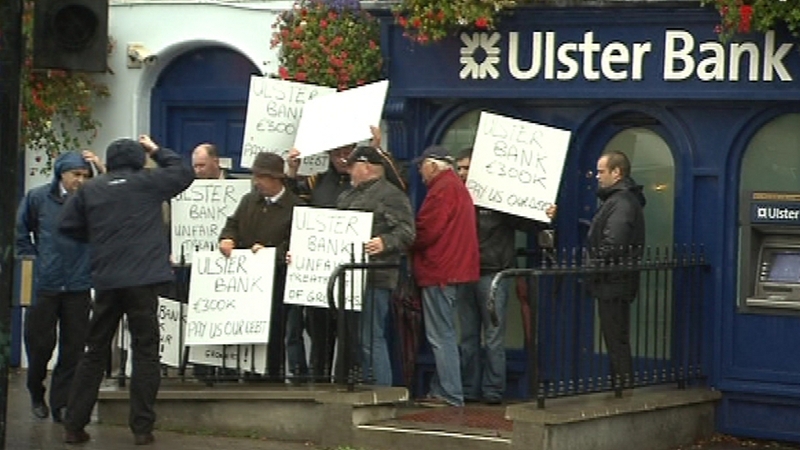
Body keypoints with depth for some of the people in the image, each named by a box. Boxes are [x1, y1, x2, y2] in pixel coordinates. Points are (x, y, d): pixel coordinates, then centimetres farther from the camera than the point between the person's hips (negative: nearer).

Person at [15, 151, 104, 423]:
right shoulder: (38, 198, -1)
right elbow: (21, 231, 10)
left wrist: (103, 171, -18)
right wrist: (29, 257, 3)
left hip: (78, 287, 1)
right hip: (44, 285, -1)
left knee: (73, 348, 2)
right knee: (40, 344, 6)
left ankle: (61, 404, 12)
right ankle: (36, 395, 30)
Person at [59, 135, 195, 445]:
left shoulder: (90, 189, 6)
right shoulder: (147, 183, 0)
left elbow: (68, 225, 8)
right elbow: (184, 173, 13)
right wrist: (157, 151, 23)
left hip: (106, 280, 3)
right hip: (143, 278, -3)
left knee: (95, 352, 11)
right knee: (145, 351, 3)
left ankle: (74, 425, 10)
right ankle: (142, 426, 0)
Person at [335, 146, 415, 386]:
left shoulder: (391, 195, -4)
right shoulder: (347, 197, 24)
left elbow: (406, 233, -13)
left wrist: (384, 243, -30)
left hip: (374, 278, -9)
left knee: (371, 338, -10)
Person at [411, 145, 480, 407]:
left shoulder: (442, 189, -13)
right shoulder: (458, 187, 19)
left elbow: (427, 231, -19)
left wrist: (408, 246, -1)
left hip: (439, 271, -10)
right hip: (455, 267, 10)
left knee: (441, 336, -8)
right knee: (444, 334, 15)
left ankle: (451, 395, -8)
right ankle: (441, 390, 20)